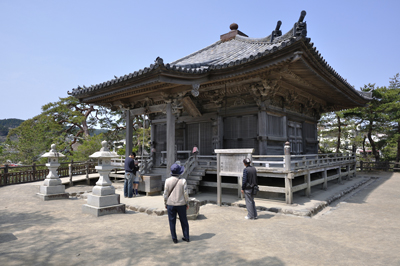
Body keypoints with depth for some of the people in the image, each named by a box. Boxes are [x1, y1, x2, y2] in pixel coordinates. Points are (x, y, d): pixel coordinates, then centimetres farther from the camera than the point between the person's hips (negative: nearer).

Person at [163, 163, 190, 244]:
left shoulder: (167, 181, -9)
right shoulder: (183, 181, -12)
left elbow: (165, 193, -3)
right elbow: (185, 193, -7)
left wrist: (165, 203, 9)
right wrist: (187, 203, 5)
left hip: (170, 204, 0)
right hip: (181, 204, 0)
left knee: (172, 222, 11)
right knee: (184, 221, 15)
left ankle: (174, 239, 17)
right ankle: (186, 237, 24)